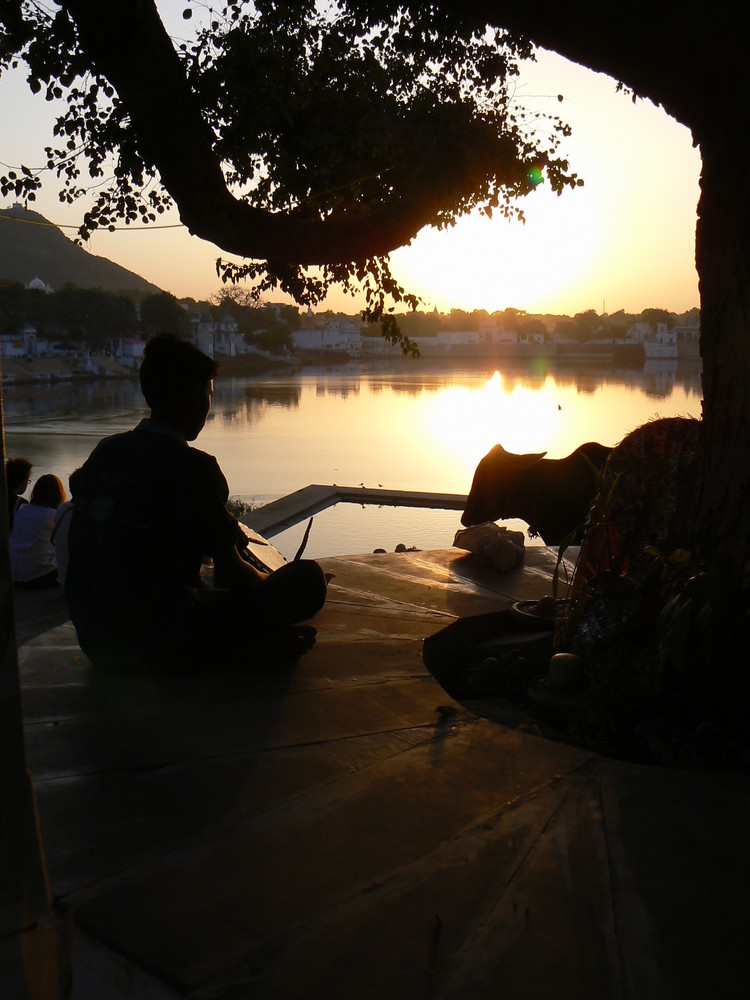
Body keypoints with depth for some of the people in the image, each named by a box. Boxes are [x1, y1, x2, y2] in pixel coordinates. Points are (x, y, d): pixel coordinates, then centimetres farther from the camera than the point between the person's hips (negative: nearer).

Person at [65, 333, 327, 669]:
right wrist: (268, 585, 16)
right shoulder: (192, 466, -14)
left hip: (95, 642, 8)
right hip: (162, 646, -8)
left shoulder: (103, 452, 7)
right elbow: (231, 573, -8)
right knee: (308, 579, -3)